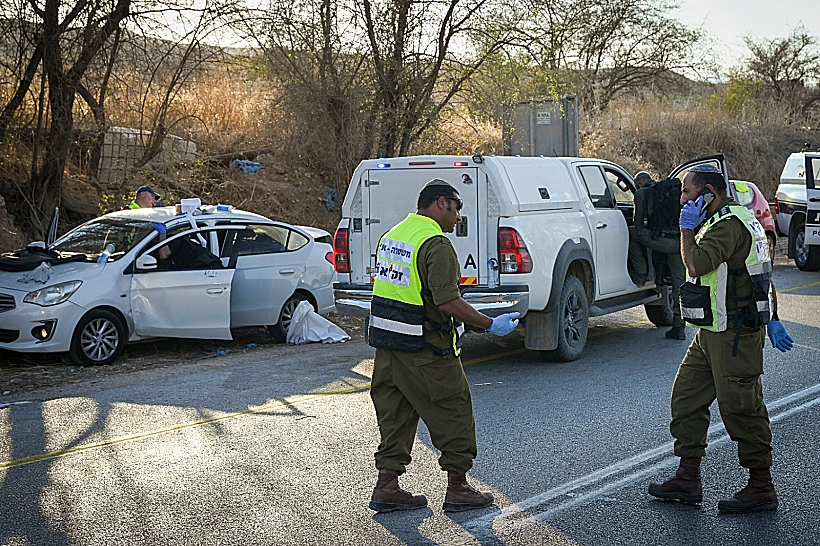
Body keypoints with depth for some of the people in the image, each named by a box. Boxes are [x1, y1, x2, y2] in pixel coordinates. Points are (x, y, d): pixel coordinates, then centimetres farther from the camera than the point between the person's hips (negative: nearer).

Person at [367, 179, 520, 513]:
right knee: (454, 412, 4)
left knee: (396, 413, 14)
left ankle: (387, 486, 15)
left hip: (387, 344, 9)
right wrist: (490, 325, -14)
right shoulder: (436, 244, -17)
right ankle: (458, 489, 11)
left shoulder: (392, 235, 12)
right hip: (424, 348, -9)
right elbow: (448, 301, -22)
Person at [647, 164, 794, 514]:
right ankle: (688, 480, 17)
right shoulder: (725, 220, 16)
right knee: (686, 398, 11)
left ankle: (761, 488, 8)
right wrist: (773, 320, 19)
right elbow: (763, 274, 19)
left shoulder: (729, 225, -17)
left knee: (741, 409, -3)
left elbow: (696, 264, -30)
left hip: (734, 337, -11)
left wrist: (687, 229, -14)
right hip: (712, 334, 11)